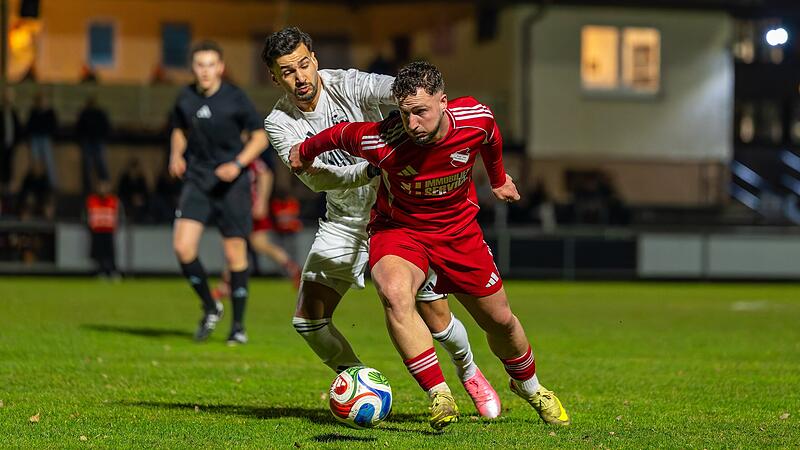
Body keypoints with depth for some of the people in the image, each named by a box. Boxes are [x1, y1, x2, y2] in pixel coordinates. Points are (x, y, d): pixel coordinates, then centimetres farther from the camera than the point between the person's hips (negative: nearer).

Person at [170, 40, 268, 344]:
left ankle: (238, 325, 15)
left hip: (231, 183, -3)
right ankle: (210, 308, 10)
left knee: (235, 252, 0)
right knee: (182, 246, -13)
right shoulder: (186, 97, 3)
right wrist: (176, 155, 3)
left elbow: (260, 136, -1)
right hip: (197, 180, 3)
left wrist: (238, 164, -15)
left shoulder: (235, 98, -7)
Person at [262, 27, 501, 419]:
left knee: (436, 321, -3)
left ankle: (468, 373, 30)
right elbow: (316, 178, -24)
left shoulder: (350, 85, -17)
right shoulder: (280, 123, -10)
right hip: (344, 221, 3)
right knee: (308, 320, -5)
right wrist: (372, 169, -40)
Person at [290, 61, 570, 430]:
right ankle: (440, 397, -30)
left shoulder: (476, 118, -22)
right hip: (398, 229, -3)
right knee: (395, 294, -35)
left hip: (459, 230, 3)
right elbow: (339, 134, -10)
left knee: (501, 321, 12)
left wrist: (498, 180, 23)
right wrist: (305, 152, 9)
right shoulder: (383, 142, -31)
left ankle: (529, 386, 43)